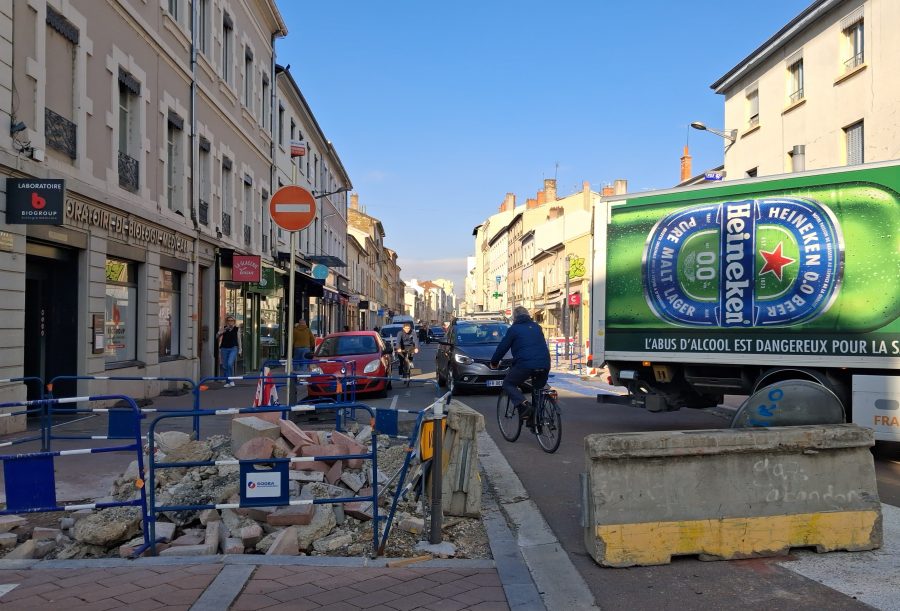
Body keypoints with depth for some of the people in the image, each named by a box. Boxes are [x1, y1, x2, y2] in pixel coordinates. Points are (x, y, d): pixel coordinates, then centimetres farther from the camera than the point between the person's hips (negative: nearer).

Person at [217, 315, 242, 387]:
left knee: (230, 363, -20)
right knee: (225, 366, 4)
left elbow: (239, 339, 9)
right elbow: (217, 335, -1)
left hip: (233, 348, -2)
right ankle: (227, 382, 14)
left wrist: (240, 349, 7)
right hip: (224, 348, 2)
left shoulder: (237, 329, 5)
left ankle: (231, 380, -3)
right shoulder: (223, 328, 7)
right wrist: (224, 330, -15)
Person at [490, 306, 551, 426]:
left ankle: (524, 405, -14)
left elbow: (502, 347, 9)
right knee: (539, 389, 23)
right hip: (544, 365, 5)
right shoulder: (536, 327, 21)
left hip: (525, 364, -5)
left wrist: (494, 362, 23)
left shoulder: (514, 329, 5)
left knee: (508, 384, 9)